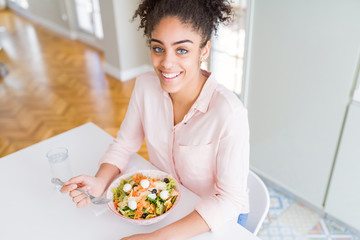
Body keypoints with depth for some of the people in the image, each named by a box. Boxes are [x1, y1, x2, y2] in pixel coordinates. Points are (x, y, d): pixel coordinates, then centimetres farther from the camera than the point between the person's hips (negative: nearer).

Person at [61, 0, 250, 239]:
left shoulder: (229, 113, -30)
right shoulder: (145, 85, -14)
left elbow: (230, 199, -24)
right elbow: (124, 144, -2)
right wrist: (100, 182, -20)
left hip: (218, 216, -3)